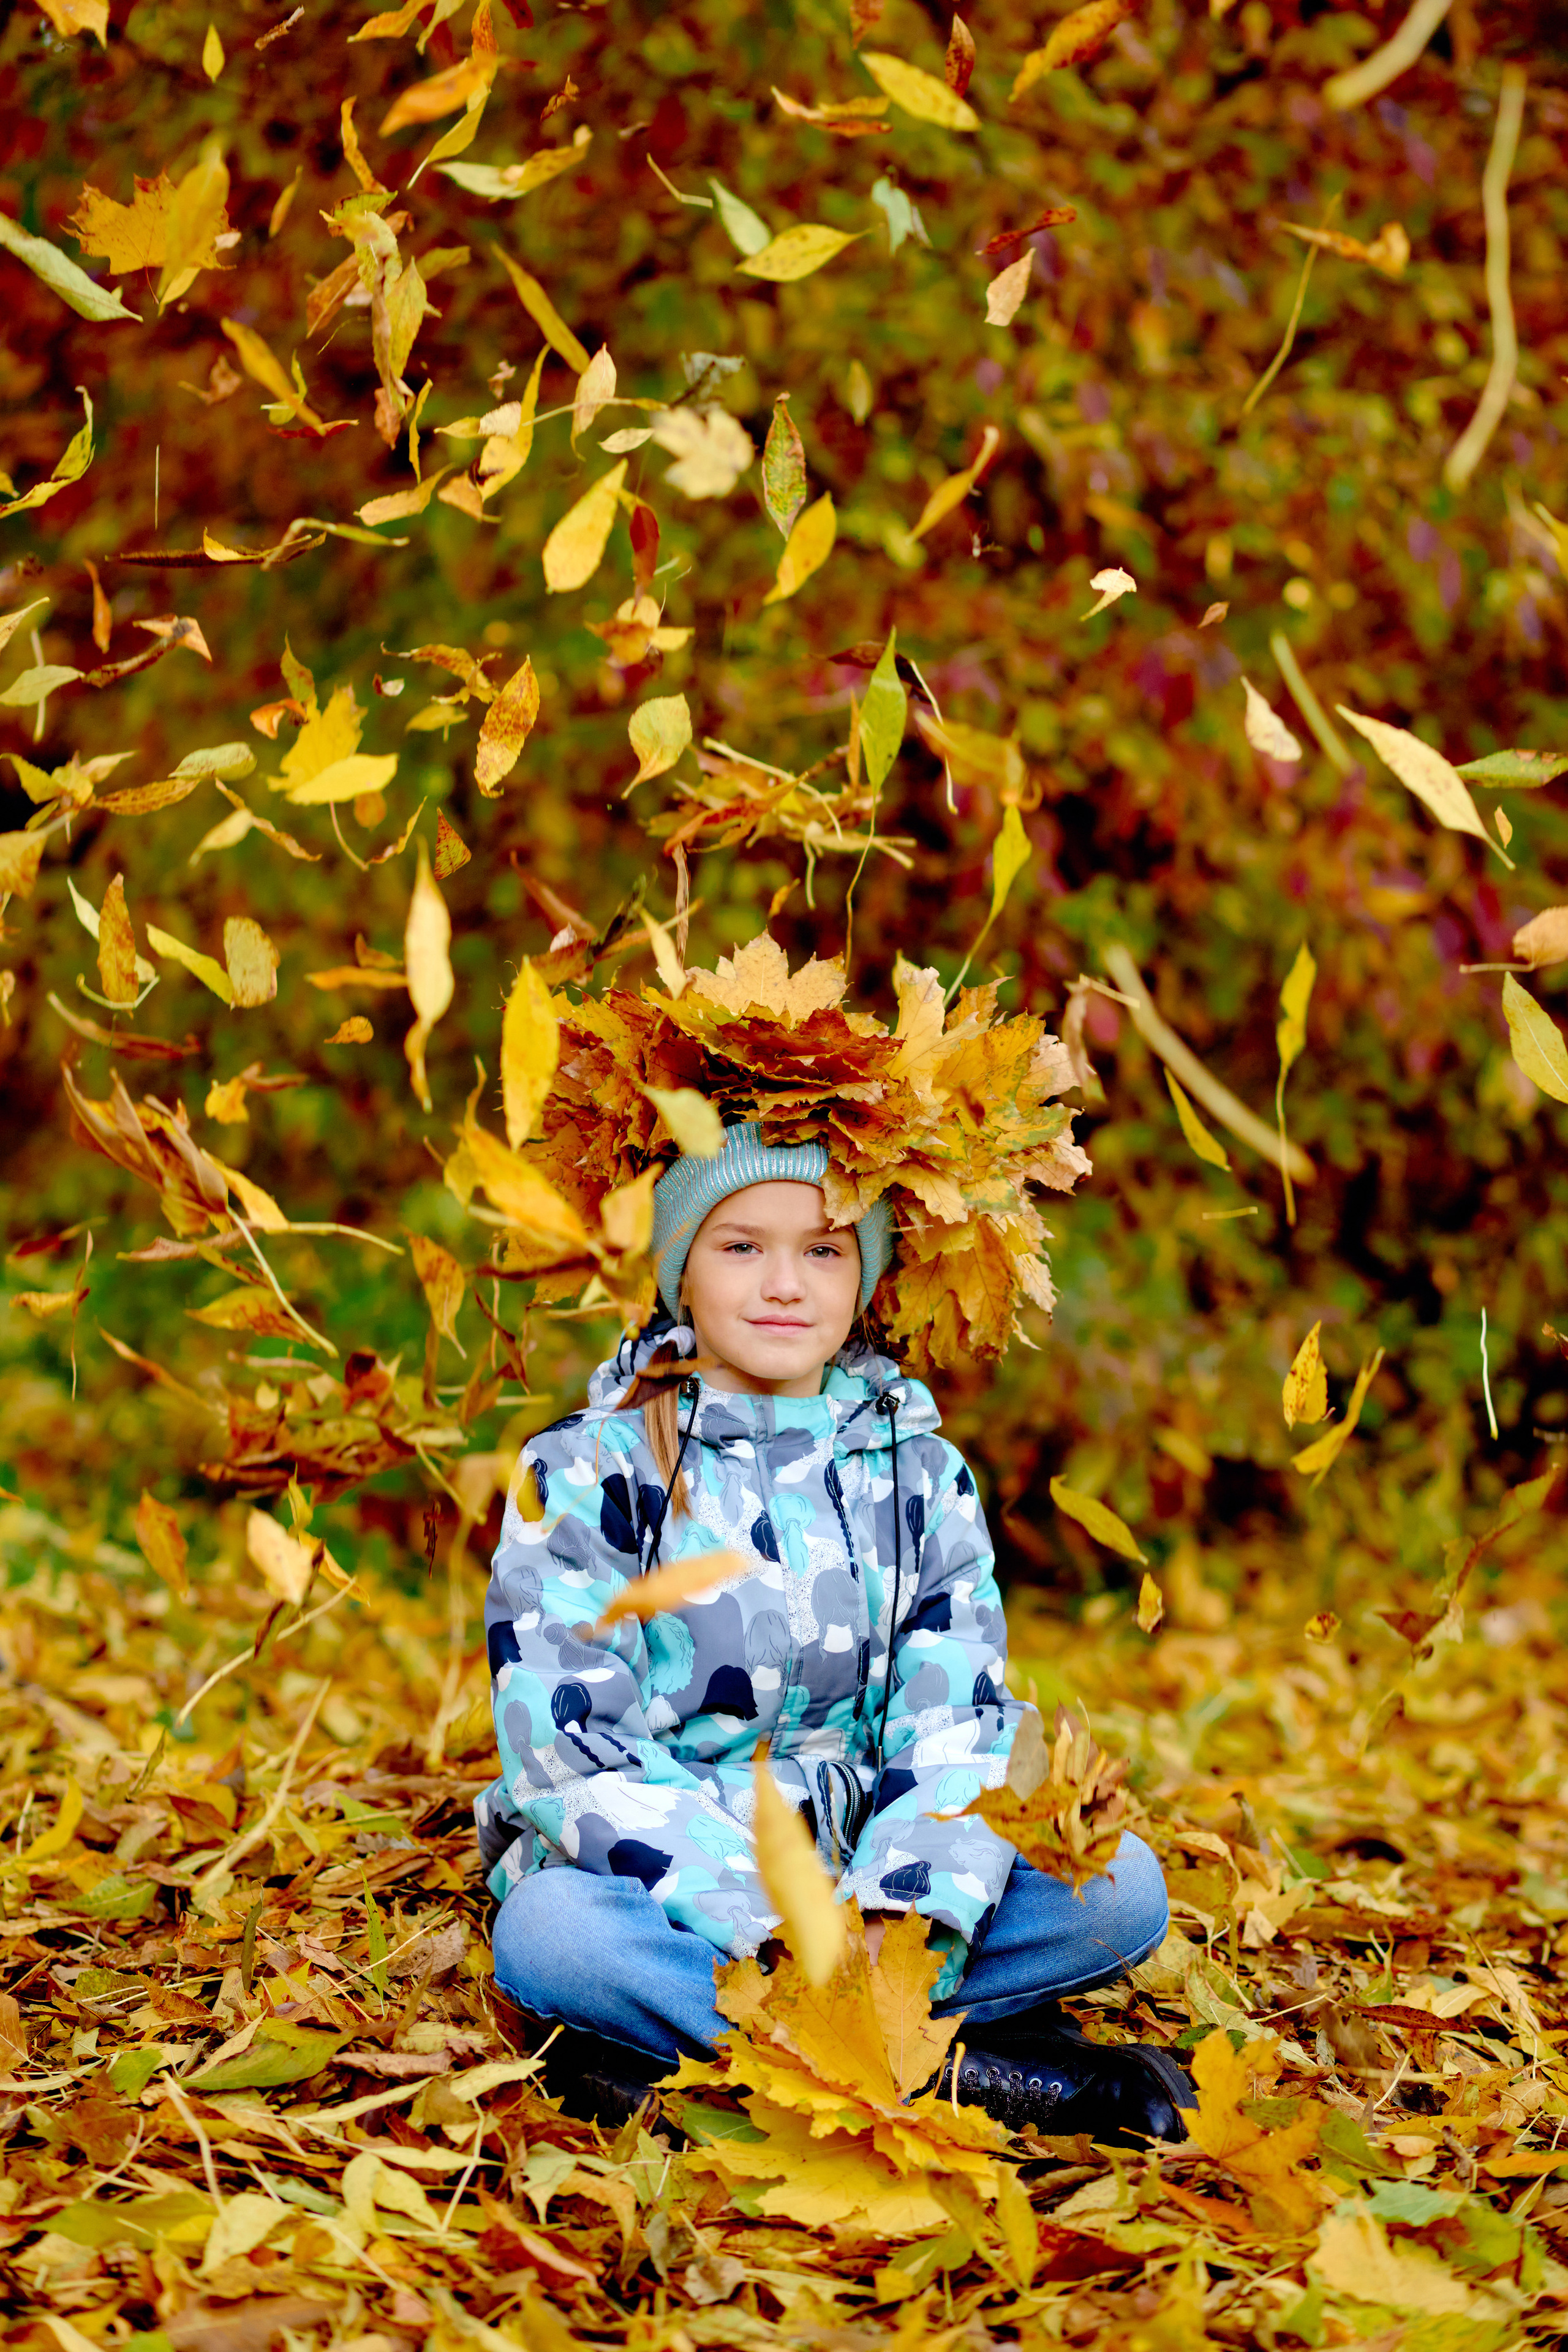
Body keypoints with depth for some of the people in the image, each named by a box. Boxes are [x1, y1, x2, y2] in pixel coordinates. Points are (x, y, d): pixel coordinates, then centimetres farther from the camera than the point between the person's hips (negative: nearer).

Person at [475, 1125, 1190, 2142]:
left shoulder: (923, 1478, 10)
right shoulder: (585, 1476, -1)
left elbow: (956, 1727, -1)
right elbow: (571, 1749, -12)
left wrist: (902, 1923, -22)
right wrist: (769, 1933, -25)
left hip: (855, 1885, 3)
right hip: (665, 1892, -3)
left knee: (1122, 1886, -20)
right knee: (548, 1929, -36)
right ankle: (973, 2069, -30)